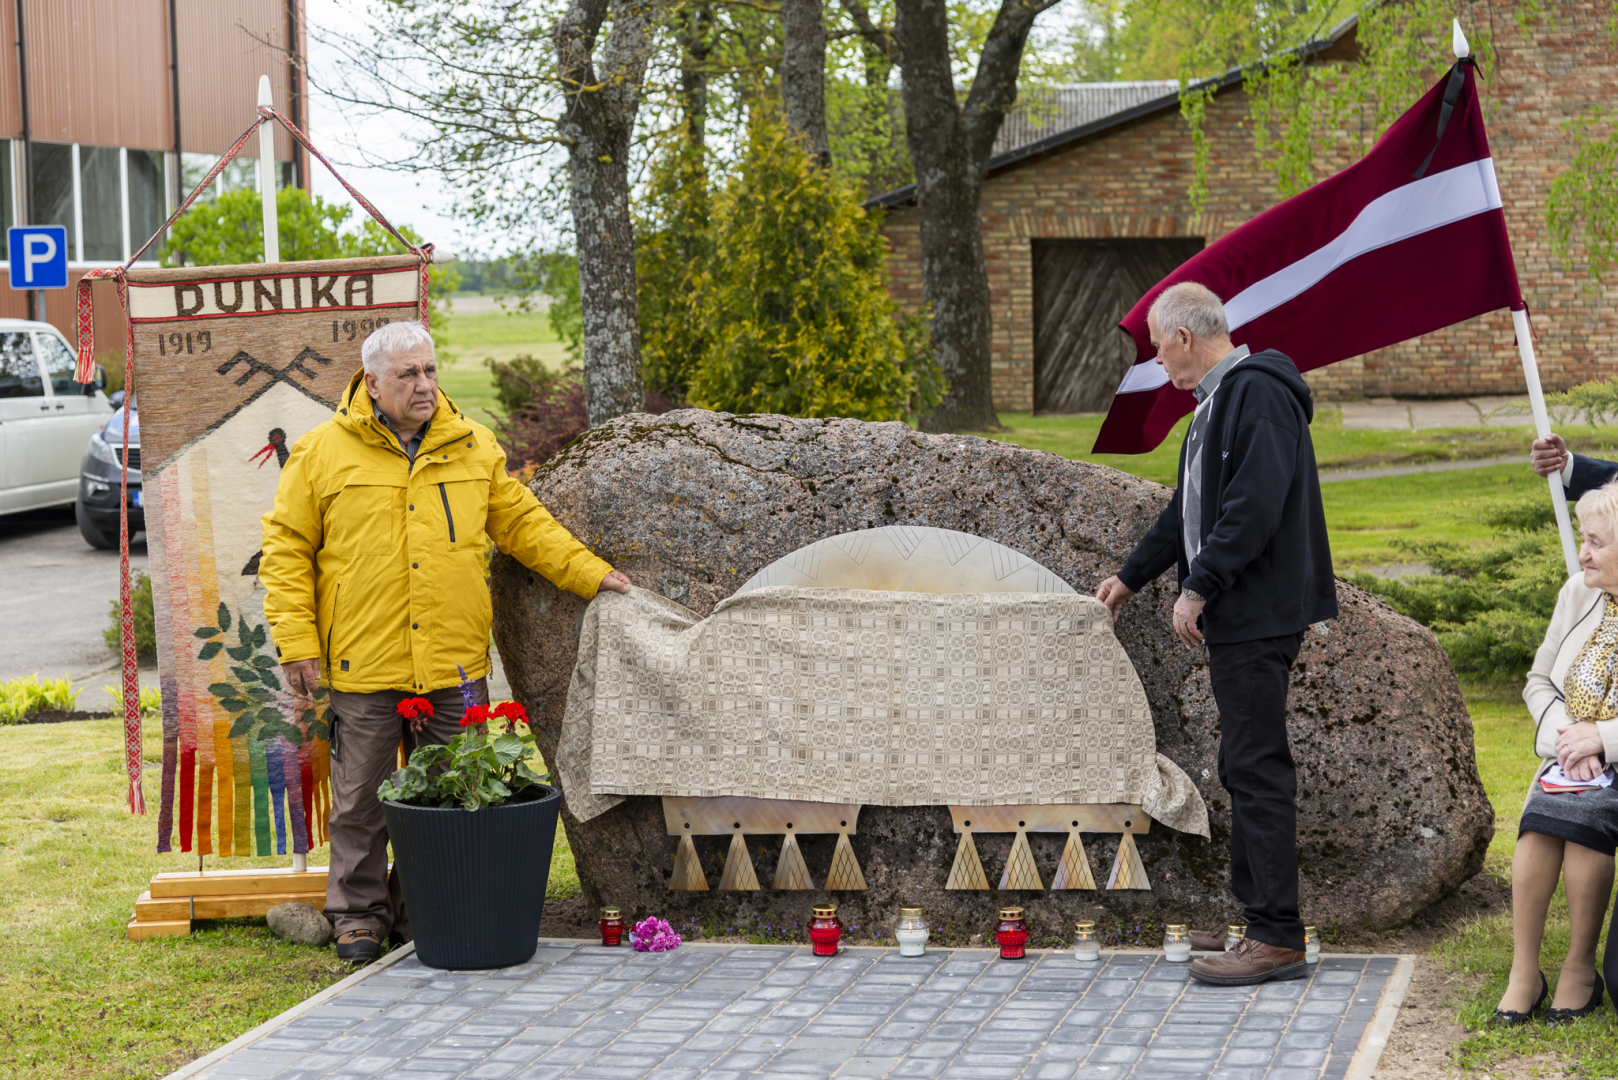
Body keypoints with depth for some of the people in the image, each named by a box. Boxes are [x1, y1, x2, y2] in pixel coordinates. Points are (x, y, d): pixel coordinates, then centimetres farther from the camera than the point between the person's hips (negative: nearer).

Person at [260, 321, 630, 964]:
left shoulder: (473, 447, 10)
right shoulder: (322, 452, 0)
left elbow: (522, 524, 17)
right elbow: (286, 549, 2)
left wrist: (590, 574, 8)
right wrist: (296, 640, -4)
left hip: (454, 666, 3)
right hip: (364, 665, -2)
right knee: (361, 797, 4)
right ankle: (359, 915, 18)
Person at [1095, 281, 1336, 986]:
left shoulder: (1258, 394, -14)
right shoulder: (1218, 400, 19)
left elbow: (1255, 506, -24)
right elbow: (1192, 508, 29)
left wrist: (1198, 589, -20)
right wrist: (1132, 576, 33)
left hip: (1259, 615, -11)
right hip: (1235, 617, 11)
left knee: (1258, 769, -9)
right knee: (1243, 768, 14)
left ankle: (1278, 940, -7)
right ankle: (1254, 918, 21)